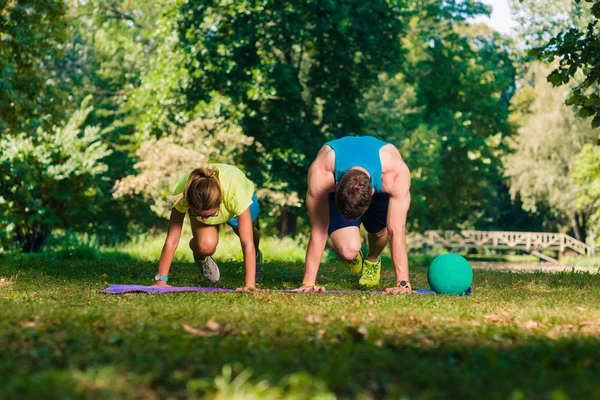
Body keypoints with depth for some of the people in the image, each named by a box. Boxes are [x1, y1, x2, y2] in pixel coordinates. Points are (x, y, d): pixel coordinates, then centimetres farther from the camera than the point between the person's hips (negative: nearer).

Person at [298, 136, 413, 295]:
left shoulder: (396, 174, -44)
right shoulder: (320, 173, -43)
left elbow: (396, 232, -39)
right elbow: (318, 230, -35)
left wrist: (403, 283, -41)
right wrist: (308, 282, -33)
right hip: (335, 191, -2)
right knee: (348, 251, -20)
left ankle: (373, 260, 22)